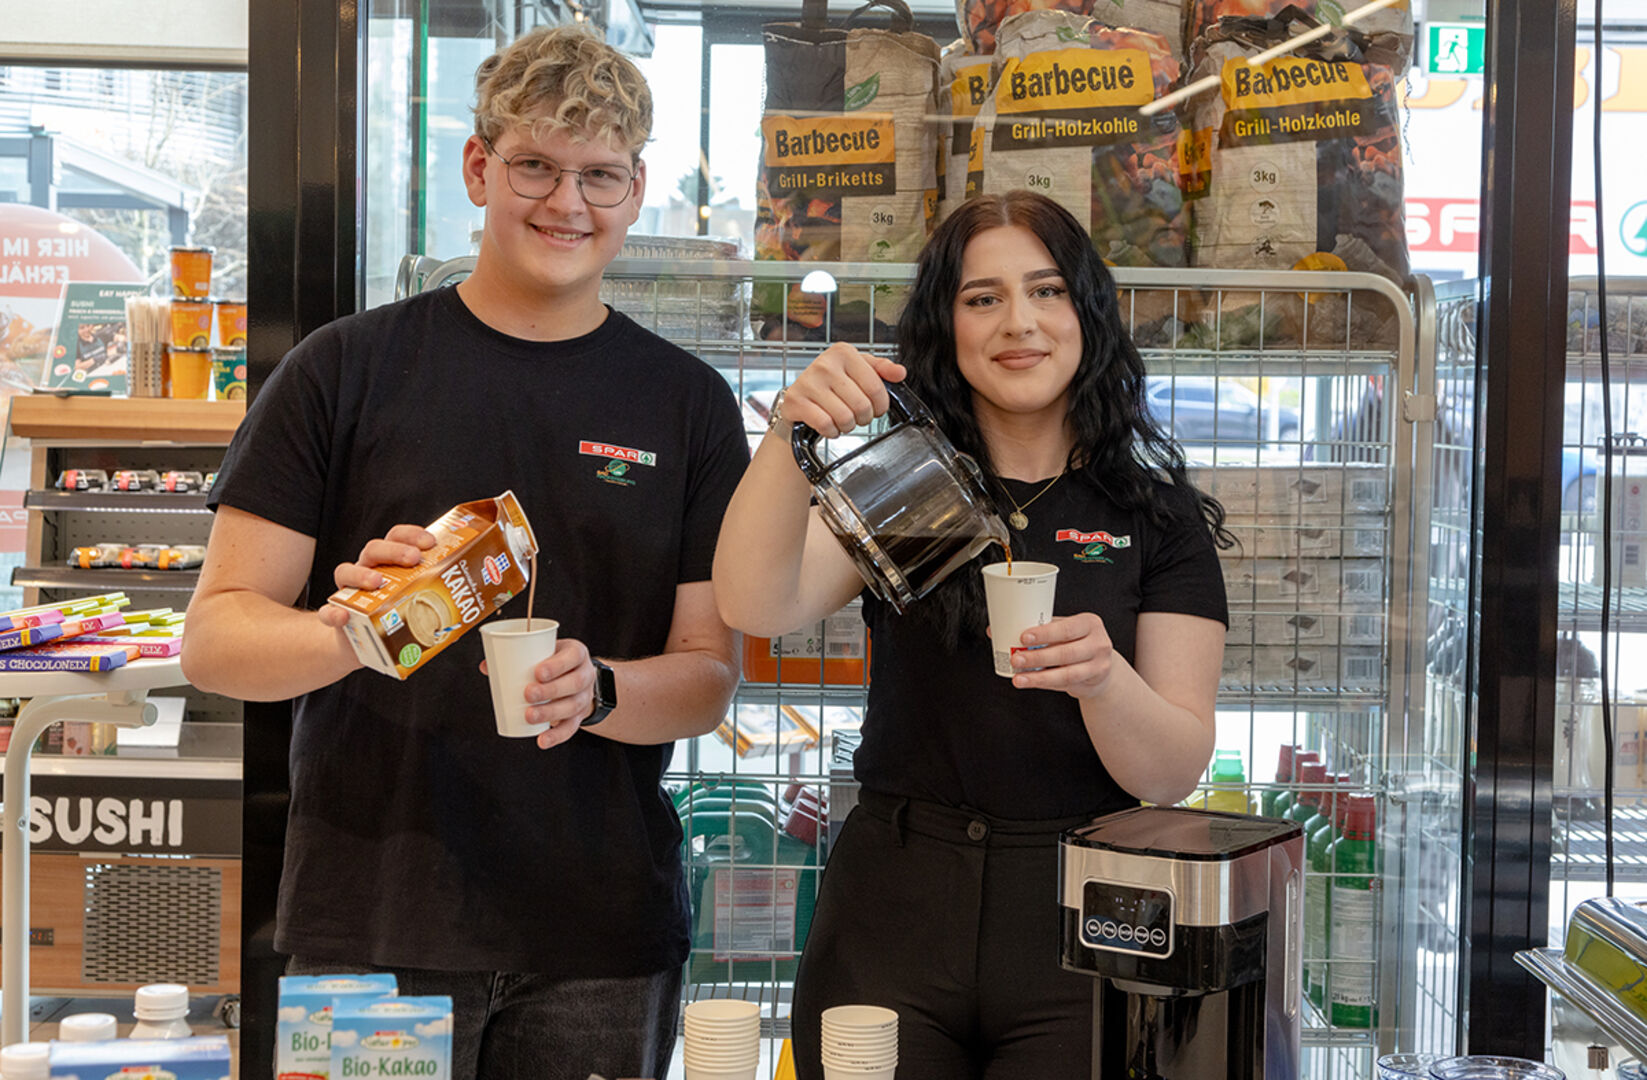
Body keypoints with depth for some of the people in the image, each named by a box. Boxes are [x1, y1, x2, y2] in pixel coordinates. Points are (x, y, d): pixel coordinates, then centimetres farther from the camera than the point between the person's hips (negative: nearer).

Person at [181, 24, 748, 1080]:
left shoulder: (688, 405, 6)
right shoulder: (346, 370, 1)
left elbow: (711, 673, 6)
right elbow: (214, 637, -1)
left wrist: (595, 690, -16)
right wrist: (347, 632, -23)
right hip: (371, 926, -1)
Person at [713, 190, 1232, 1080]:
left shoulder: (1159, 519, 2)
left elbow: (1173, 773, -5)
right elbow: (754, 605, -14)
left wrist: (1102, 677, -25)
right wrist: (791, 434, -29)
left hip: (1078, 925, 0)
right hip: (891, 916, 1)